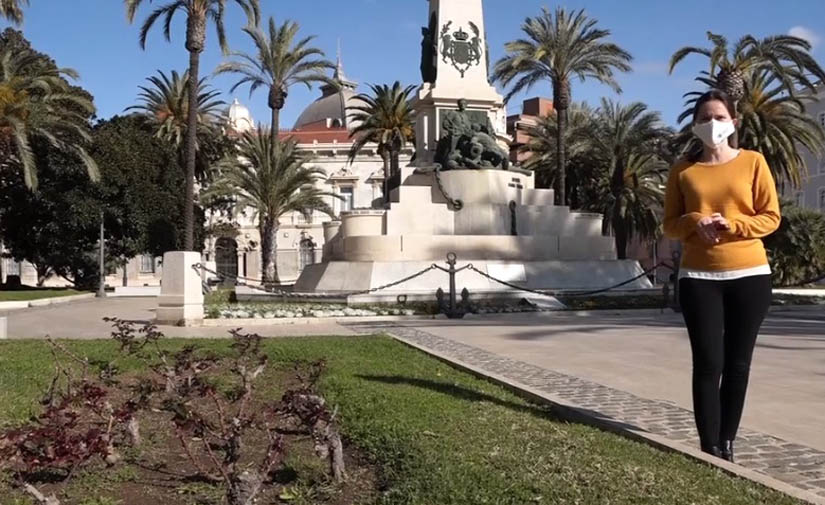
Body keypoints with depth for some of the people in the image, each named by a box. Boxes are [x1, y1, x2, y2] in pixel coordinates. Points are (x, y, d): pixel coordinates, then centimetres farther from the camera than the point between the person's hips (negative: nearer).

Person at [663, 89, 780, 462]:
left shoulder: (752, 162, 4)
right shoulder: (683, 170, 7)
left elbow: (771, 217, 2)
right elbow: (670, 224, 7)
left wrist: (732, 225, -15)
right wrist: (695, 223, -13)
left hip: (748, 275, 1)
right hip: (699, 278, 0)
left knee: (737, 364, 6)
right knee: (708, 364, -6)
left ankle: (727, 445, 17)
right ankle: (709, 450, -1)